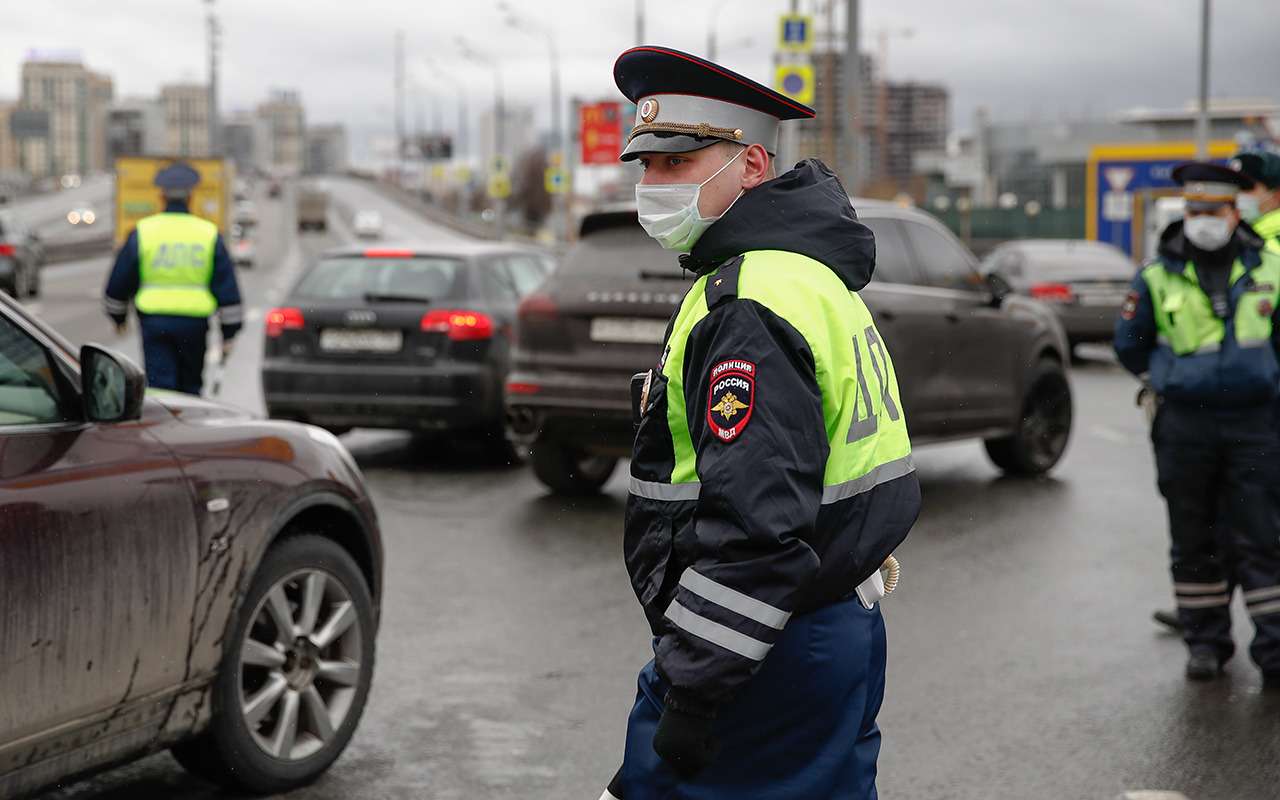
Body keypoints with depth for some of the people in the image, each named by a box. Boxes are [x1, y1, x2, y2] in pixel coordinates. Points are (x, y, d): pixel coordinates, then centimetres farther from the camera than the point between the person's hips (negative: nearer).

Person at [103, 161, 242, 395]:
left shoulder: (142, 232, 0)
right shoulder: (209, 234, 1)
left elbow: (119, 282, 6)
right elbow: (227, 289, 1)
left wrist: (118, 317, 23)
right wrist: (228, 334, 8)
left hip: (154, 321, -1)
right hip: (195, 323, 1)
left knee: (160, 387, 0)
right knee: (190, 387, 16)